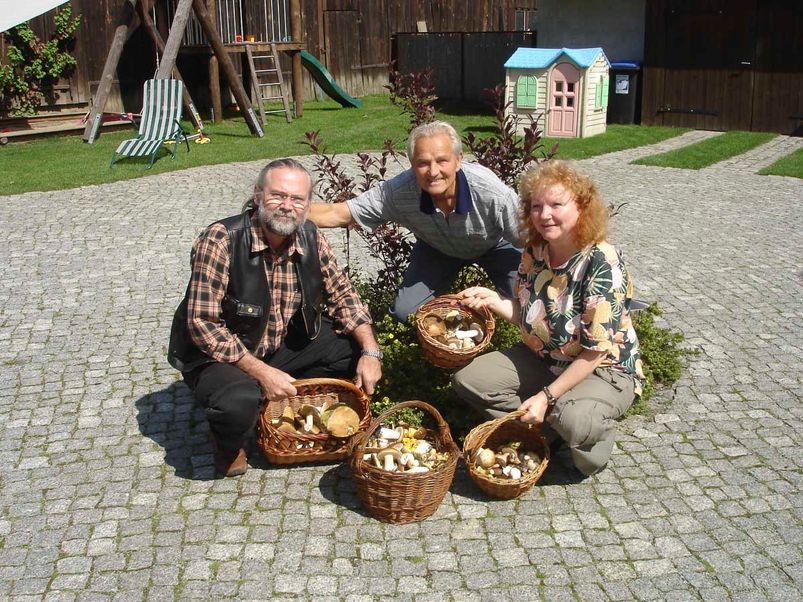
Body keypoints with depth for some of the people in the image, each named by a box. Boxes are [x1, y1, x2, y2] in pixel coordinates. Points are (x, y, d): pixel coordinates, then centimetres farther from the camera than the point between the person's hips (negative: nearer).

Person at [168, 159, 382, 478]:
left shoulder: (311, 238, -9)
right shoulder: (220, 240, -26)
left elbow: (342, 295, 2)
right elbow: (201, 323, -26)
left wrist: (370, 351, -12)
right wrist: (261, 372, -28)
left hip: (282, 345, 6)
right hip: (218, 354, -6)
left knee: (354, 349, -7)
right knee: (239, 403, -36)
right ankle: (228, 445, 2)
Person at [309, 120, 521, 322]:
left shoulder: (492, 193, -40)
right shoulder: (397, 191, -34)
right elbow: (336, 214, -29)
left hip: (495, 245, -2)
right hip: (437, 247, 2)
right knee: (406, 312, -8)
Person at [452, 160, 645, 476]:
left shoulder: (603, 264, -25)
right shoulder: (534, 252, -6)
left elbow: (596, 352, -24)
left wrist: (547, 396, -26)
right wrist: (492, 300, -12)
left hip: (603, 369, -6)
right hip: (544, 358, 7)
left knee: (574, 422, -37)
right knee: (467, 378, -9)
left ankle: (597, 432, 0)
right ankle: (546, 428, -4)